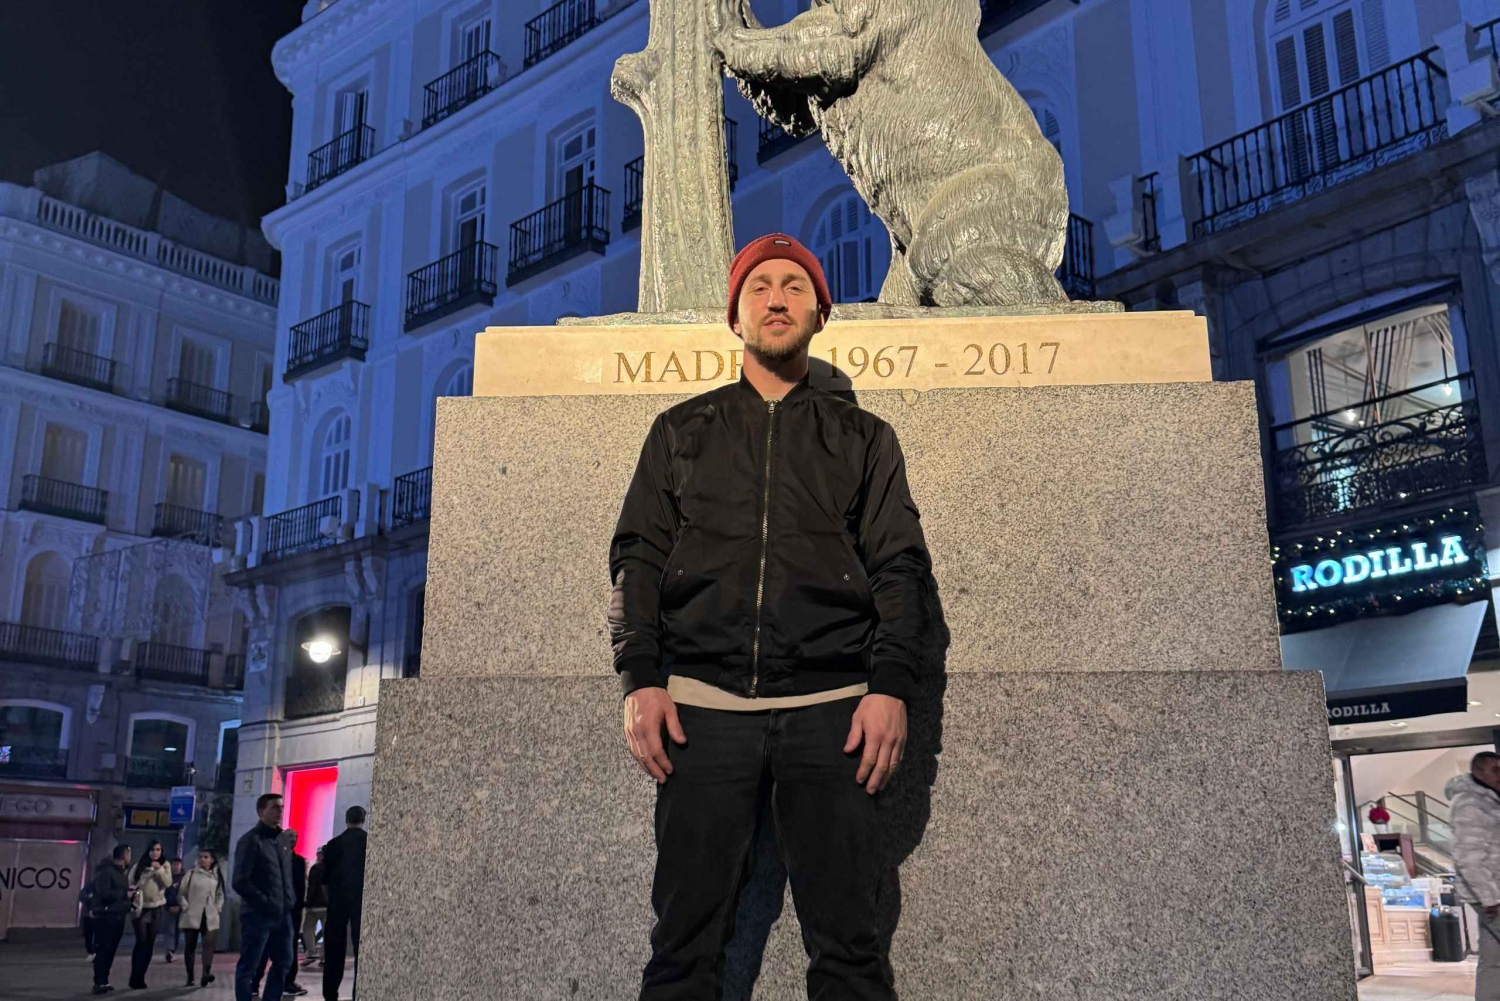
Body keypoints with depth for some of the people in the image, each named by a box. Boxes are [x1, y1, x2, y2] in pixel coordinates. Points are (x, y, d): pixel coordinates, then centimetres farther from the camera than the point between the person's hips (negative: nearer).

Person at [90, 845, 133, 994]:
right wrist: (125, 894, -15)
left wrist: (131, 894, 3)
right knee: (103, 950, -9)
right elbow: (104, 893, -22)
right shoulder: (105, 871, -10)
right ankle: (99, 983, -9)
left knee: (110, 950, 9)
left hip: (118, 917, 8)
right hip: (105, 916, -8)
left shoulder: (122, 873, 18)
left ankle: (104, 981, 14)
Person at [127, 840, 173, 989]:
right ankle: (135, 978, -7)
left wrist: (159, 869, -18)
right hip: (140, 907, -2)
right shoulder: (139, 866, 0)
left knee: (150, 943, 4)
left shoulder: (165, 865, 3)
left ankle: (139, 978, 11)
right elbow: (130, 884, 1)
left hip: (156, 908, 2)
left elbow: (168, 883, -9)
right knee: (141, 941, -10)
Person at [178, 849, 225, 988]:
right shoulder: (191, 873, 0)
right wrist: (185, 907, -7)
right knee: (190, 946, 3)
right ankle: (190, 978, 11)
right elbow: (181, 893, 2)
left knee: (209, 944, -13)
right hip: (191, 916, -1)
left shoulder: (217, 876, 9)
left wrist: (218, 908, 5)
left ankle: (206, 973, -23)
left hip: (210, 916, 1)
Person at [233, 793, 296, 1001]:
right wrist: (266, 903, -15)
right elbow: (240, 882, -13)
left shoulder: (282, 840, 14)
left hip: (282, 915, 7)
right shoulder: (250, 840, -7)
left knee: (283, 962, 11)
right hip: (258, 915, -7)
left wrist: (291, 900, 7)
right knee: (248, 967, 0)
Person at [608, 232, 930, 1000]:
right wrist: (640, 680, -2)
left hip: (830, 706, 0)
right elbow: (637, 557, 11)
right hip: (703, 703, 1)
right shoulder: (681, 431, 19)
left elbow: (900, 566, 9)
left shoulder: (863, 438, 17)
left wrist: (891, 686, -5)